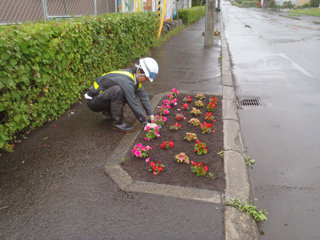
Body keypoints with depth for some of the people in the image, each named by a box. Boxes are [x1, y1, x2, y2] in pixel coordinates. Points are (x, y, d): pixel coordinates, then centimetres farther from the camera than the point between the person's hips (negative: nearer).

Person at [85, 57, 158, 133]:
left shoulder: (135, 78, -3)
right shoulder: (126, 80, -30)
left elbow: (144, 96, 0)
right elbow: (134, 104, -29)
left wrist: (151, 115, -5)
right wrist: (145, 123, -24)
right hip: (93, 101, -9)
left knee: (132, 94, 3)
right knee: (117, 90, -35)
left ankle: (108, 112, 12)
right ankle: (118, 123, -19)